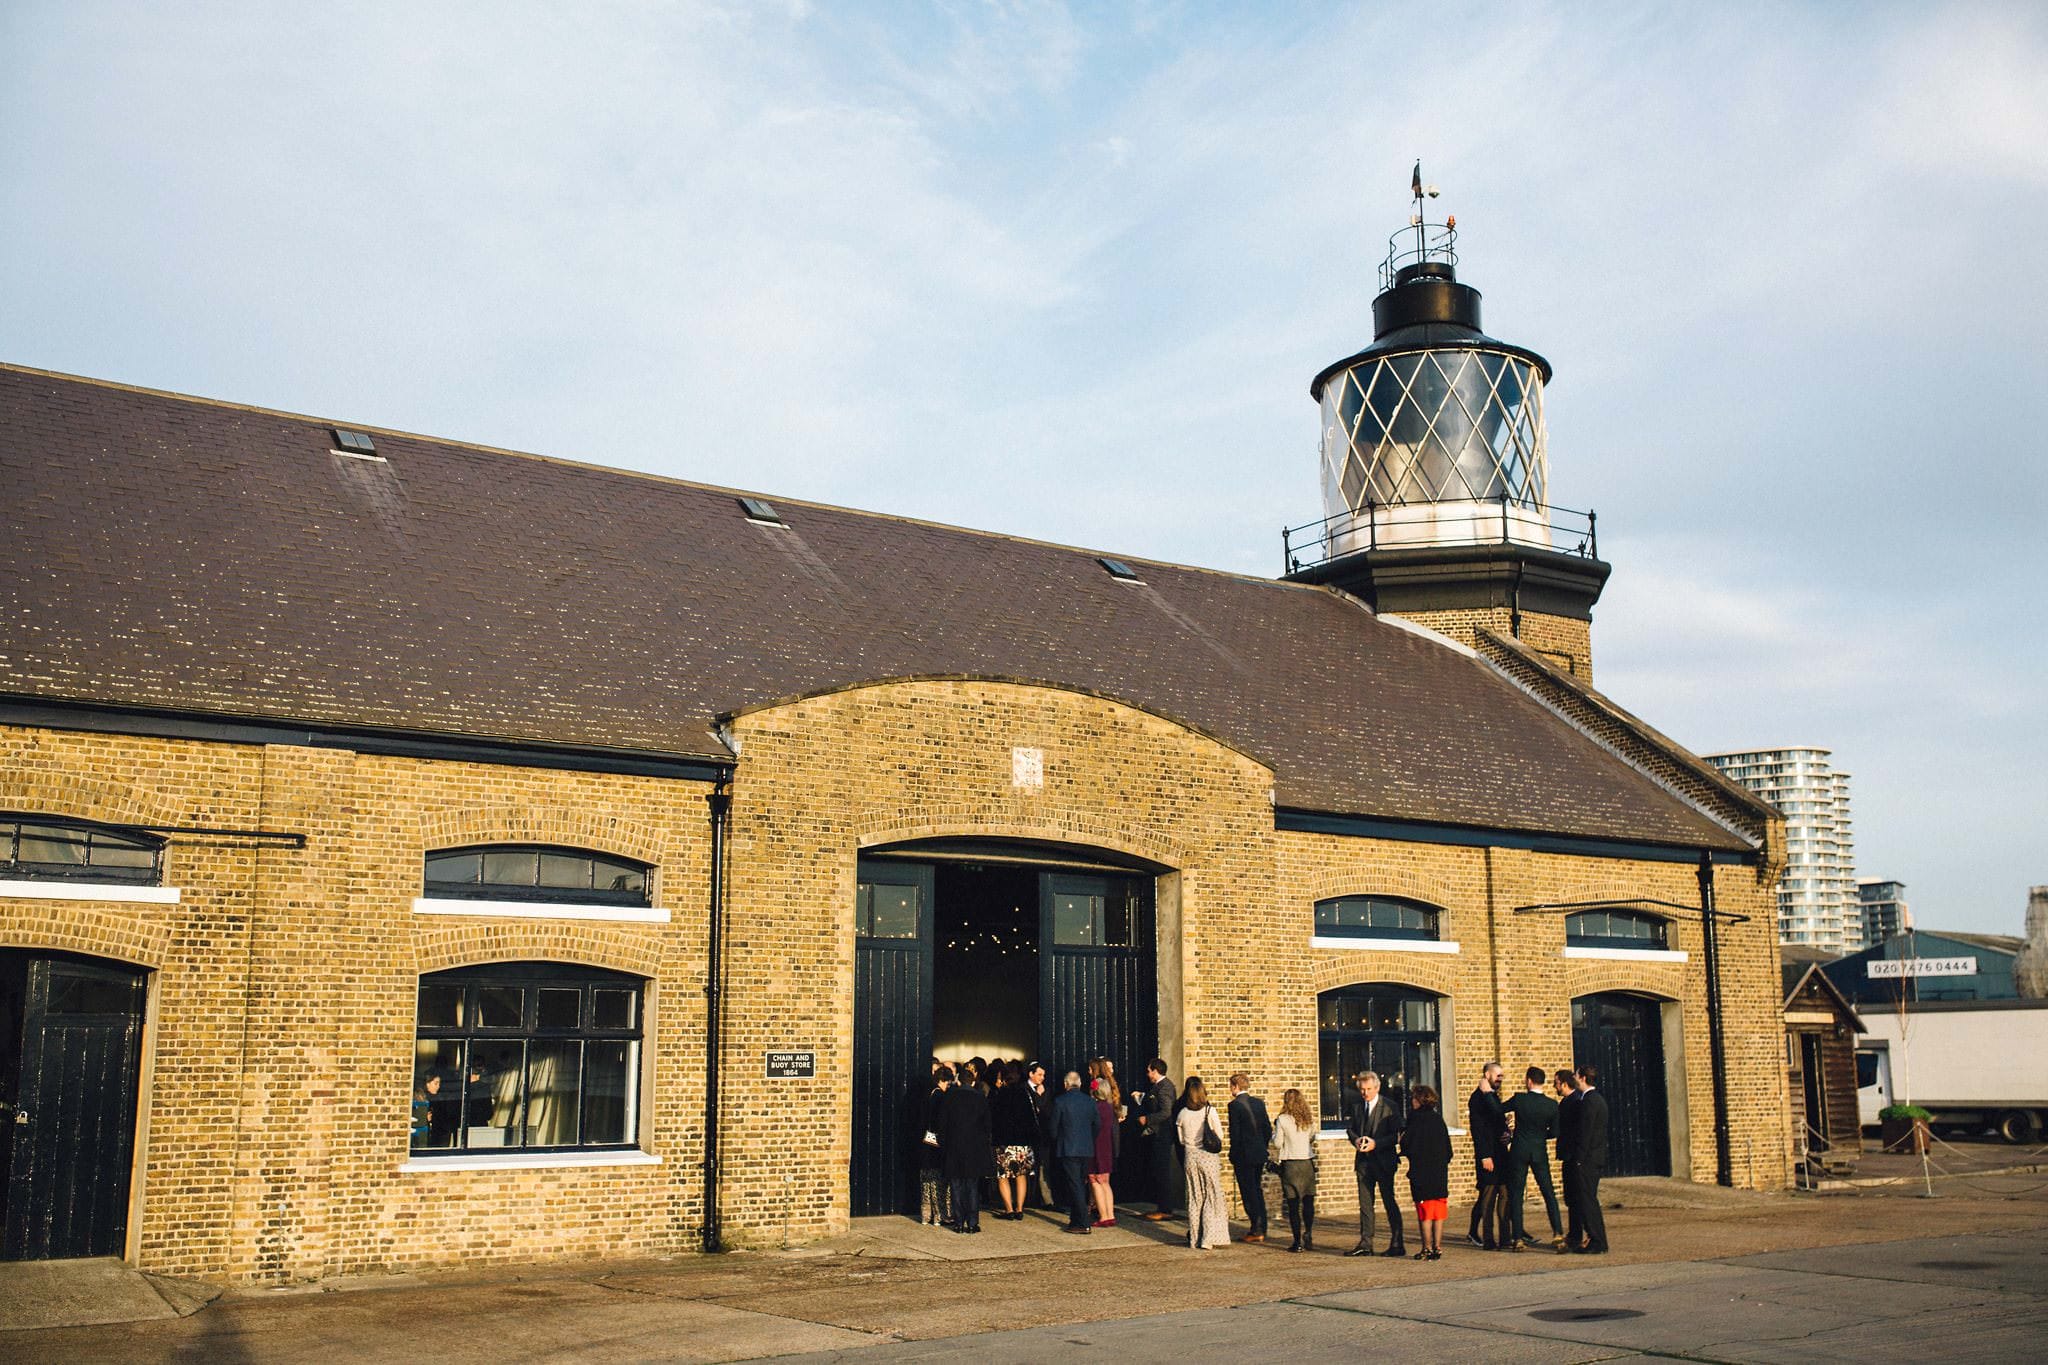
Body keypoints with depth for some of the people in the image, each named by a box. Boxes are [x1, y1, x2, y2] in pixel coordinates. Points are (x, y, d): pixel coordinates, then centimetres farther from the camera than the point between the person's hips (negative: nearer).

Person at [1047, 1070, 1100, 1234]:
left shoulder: (1060, 1101, -8)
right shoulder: (1090, 1101, 5)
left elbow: (1053, 1127, -4)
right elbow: (1098, 1124, 9)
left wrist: (1054, 1141, 15)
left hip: (1068, 1150, -5)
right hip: (1087, 1150, 5)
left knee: (1075, 1185, -4)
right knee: (1081, 1184, 14)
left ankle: (1082, 1223, -7)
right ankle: (1077, 1219, 20)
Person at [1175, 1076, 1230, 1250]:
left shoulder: (1182, 1114, -2)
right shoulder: (1209, 1111, -11)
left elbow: (1181, 1140, 7)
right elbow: (1220, 1135, -4)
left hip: (1190, 1156, 3)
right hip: (1208, 1157, -3)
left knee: (1194, 1198, 12)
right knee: (1212, 1197, 5)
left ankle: (1194, 1239, 15)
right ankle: (1208, 1239, 1)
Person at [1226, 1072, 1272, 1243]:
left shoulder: (1235, 1105, -13)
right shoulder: (1259, 1103, 7)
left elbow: (1235, 1133, -14)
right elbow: (1268, 1129, 9)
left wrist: (1234, 1158, -8)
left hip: (1243, 1155, -7)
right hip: (1259, 1155, 7)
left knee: (1248, 1192, 0)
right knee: (1258, 1190, 16)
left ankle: (1256, 1230, 0)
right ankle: (1262, 1228, 20)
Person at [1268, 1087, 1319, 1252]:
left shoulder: (1283, 1120, -9)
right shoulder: (1309, 1119, 2)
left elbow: (1277, 1144, -5)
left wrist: (1275, 1132, 13)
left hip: (1290, 1164, -3)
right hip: (1307, 1163, 3)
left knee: (1293, 1204, 2)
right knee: (1308, 1202, 11)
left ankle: (1298, 1242, 1)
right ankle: (1308, 1234, -7)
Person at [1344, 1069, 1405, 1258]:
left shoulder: (1389, 1106, -9)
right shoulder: (1356, 1105, 7)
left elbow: (1397, 1134, -10)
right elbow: (1350, 1127, 15)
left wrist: (1375, 1143, -20)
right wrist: (1356, 1139, -7)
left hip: (1383, 1161, -5)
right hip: (1363, 1161, 5)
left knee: (1389, 1202, 1)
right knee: (1365, 1203, 8)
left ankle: (1397, 1244, 9)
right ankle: (1365, 1244, 14)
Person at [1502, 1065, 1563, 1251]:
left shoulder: (1519, 1100, -11)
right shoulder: (1552, 1105, -4)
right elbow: (1554, 1132, 2)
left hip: (1519, 1151, -2)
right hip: (1540, 1152, 2)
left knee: (1516, 1195, 4)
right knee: (1549, 1193, 10)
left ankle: (1517, 1238, 3)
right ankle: (1558, 1234, 4)